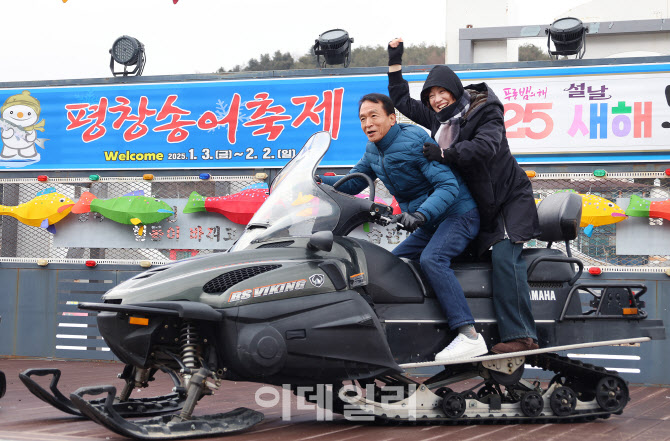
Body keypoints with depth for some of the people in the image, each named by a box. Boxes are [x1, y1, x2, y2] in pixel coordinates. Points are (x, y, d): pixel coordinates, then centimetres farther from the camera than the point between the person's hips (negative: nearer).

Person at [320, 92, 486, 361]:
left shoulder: (414, 142, -20)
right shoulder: (373, 150, 7)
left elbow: (448, 185, -25)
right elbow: (354, 182, 18)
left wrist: (421, 215, -39)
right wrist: (317, 181, 0)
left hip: (459, 214, -10)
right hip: (430, 223, 10)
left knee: (431, 258, -32)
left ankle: (470, 336, -38)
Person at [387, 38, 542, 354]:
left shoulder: (484, 111, -12)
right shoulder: (436, 117, 8)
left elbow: (486, 145, -31)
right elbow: (402, 102, 20)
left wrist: (445, 153, -36)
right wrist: (395, 64, 12)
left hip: (509, 196, -8)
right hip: (475, 203, 8)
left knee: (504, 256, -24)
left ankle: (520, 336, -31)